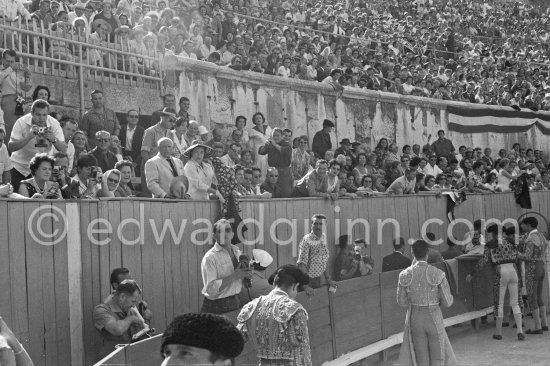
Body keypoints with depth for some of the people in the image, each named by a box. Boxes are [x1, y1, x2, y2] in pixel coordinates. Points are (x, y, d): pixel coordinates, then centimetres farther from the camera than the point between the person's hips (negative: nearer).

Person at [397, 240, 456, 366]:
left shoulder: (405, 275, -8)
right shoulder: (438, 274, -14)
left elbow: (401, 301, 2)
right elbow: (447, 302, -8)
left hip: (415, 317, 2)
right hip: (434, 318, -2)